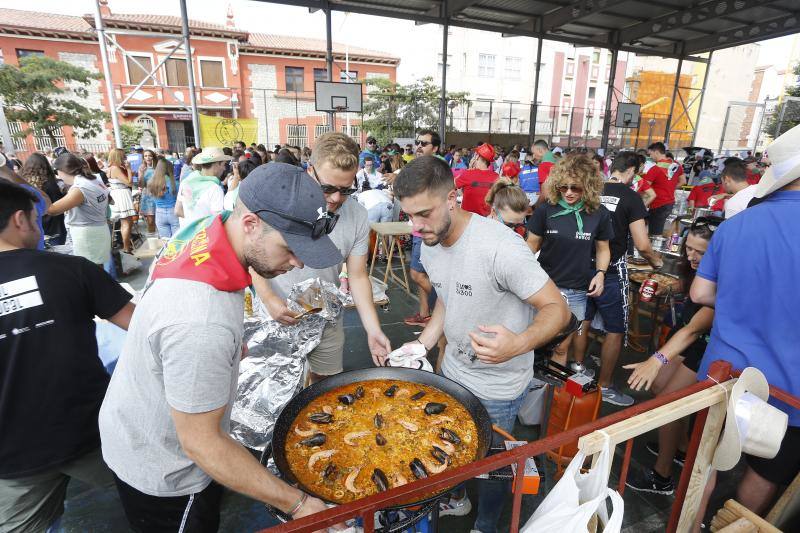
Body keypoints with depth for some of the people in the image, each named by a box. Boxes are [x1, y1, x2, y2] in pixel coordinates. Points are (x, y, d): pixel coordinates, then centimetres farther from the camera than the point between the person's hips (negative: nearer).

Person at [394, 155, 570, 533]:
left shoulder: (500, 247, -32)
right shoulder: (430, 245, -7)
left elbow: (557, 309, -26)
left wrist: (518, 344, -45)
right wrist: (423, 344, -3)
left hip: (498, 387, -6)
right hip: (452, 371, 6)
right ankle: (457, 498, 56)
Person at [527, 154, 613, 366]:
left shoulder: (599, 214, -2)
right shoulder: (545, 210, -7)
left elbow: (602, 249, 10)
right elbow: (532, 244, 1)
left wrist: (600, 273, -6)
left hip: (577, 292, 1)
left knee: (561, 348, 13)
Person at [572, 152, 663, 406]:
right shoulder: (630, 197, -10)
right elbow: (642, 245, -12)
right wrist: (656, 261, 9)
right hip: (612, 272, -5)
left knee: (583, 321, 18)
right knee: (615, 330, 9)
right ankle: (604, 386, 19)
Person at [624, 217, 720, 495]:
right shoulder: (699, 272, -7)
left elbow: (695, 328, -41)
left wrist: (658, 359, -49)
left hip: (707, 352, -8)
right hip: (688, 343, 9)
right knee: (659, 384, 14)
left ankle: (662, 477, 9)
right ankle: (682, 449, 34)